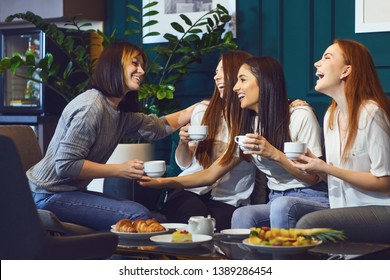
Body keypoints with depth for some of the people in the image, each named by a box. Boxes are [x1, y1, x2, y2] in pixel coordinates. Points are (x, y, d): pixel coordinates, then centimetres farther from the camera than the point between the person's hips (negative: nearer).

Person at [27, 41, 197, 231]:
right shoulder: (91, 107, -22)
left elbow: (160, 126, 20)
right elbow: (65, 165, -25)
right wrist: (120, 170, -24)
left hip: (72, 191, 10)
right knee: (138, 216, -19)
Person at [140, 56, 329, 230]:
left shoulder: (301, 115, -7)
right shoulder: (248, 125, 14)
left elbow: (312, 177, -9)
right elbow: (211, 174, 11)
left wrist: (274, 154, -22)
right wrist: (163, 182, 0)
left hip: (312, 200, -4)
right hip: (275, 200, 5)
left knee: (282, 206, -37)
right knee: (241, 215, -28)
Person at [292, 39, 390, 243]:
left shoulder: (371, 113, -13)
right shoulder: (331, 115, 13)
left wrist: (326, 168, -16)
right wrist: (315, 165, -2)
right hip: (347, 211, 7)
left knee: (309, 223, -29)